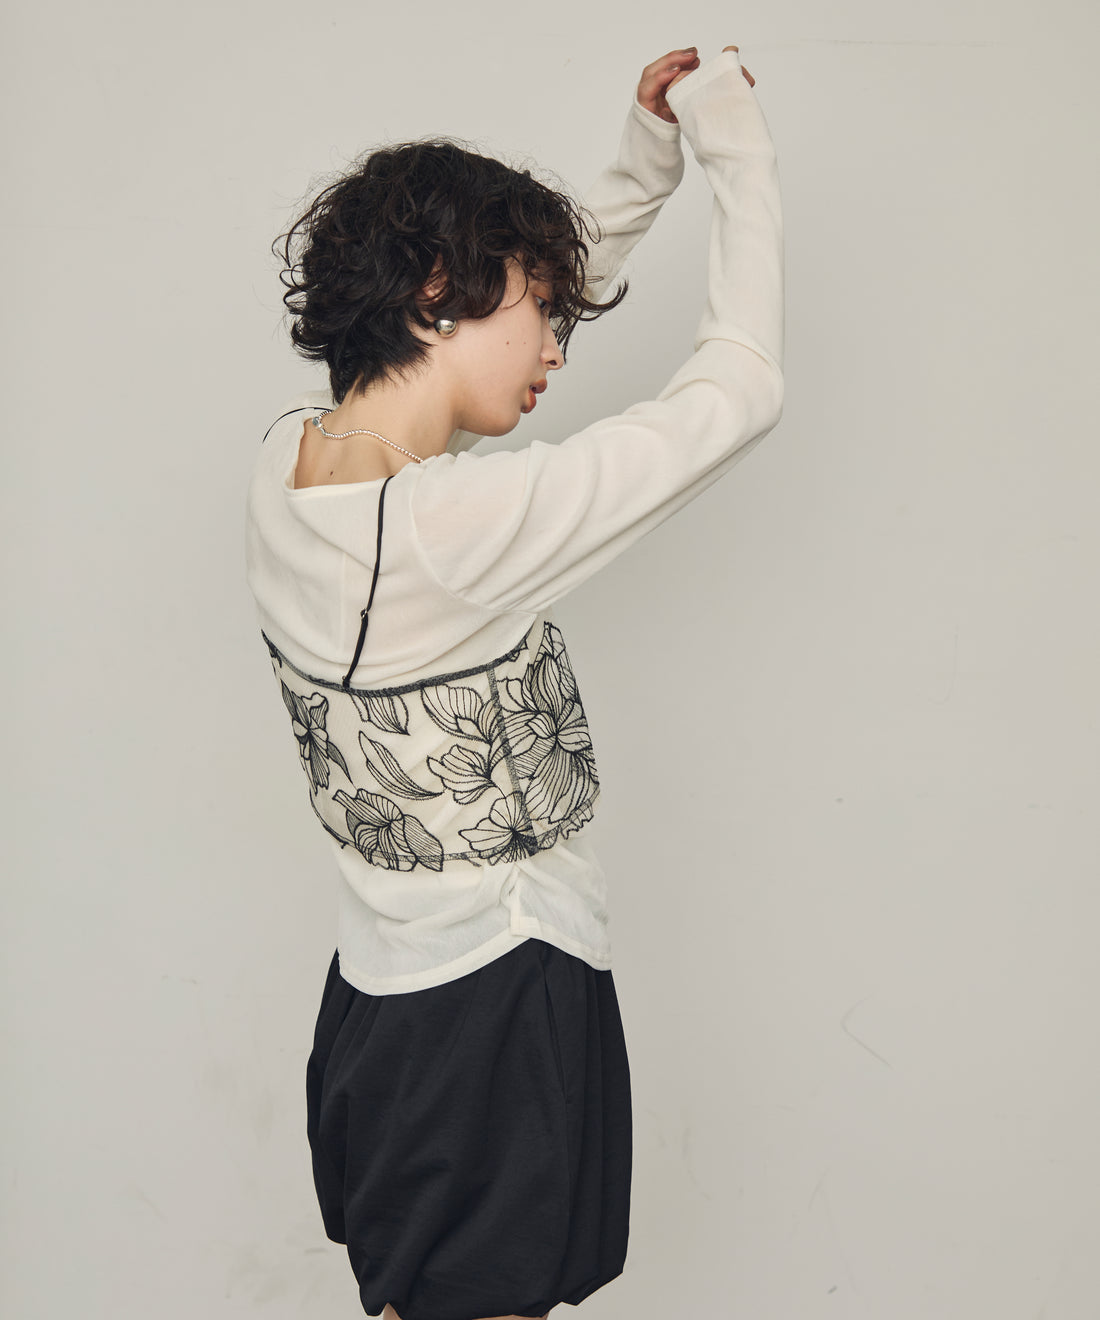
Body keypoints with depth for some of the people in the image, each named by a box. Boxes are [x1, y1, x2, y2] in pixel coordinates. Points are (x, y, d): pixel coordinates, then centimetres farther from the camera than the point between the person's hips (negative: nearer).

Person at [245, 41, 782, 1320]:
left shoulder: (285, 458, -6)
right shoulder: (461, 527, -30)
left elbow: (505, 343, 10)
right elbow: (738, 391, -22)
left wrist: (647, 158, 6)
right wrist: (734, 151, -10)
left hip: (380, 980, 8)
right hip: (496, 1015, -8)